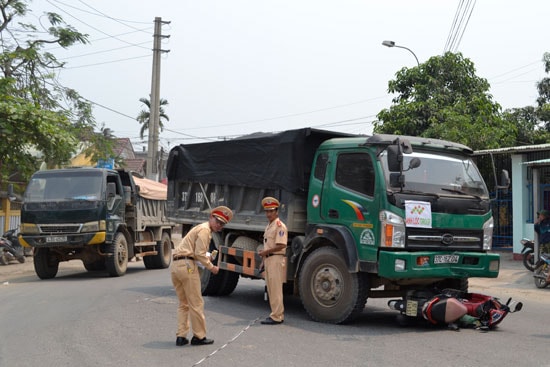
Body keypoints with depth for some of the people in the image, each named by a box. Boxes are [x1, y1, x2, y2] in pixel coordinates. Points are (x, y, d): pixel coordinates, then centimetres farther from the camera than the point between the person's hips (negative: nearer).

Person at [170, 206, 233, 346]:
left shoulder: (200, 228, 24)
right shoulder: (205, 230, -6)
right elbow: (200, 254, -13)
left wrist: (207, 259, 11)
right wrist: (211, 267, -2)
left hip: (175, 265, 10)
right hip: (187, 265, -10)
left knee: (183, 303, 15)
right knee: (196, 303, 0)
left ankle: (181, 336, 13)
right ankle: (199, 337, 7)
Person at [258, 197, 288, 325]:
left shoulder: (279, 226, -12)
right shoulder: (269, 226, 18)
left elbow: (280, 246, -20)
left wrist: (265, 252, -13)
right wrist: (264, 256, 16)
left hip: (276, 259, -10)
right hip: (268, 259, 10)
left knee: (275, 289, -9)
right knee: (271, 289, 12)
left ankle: (276, 316, -6)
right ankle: (278, 314, 19)